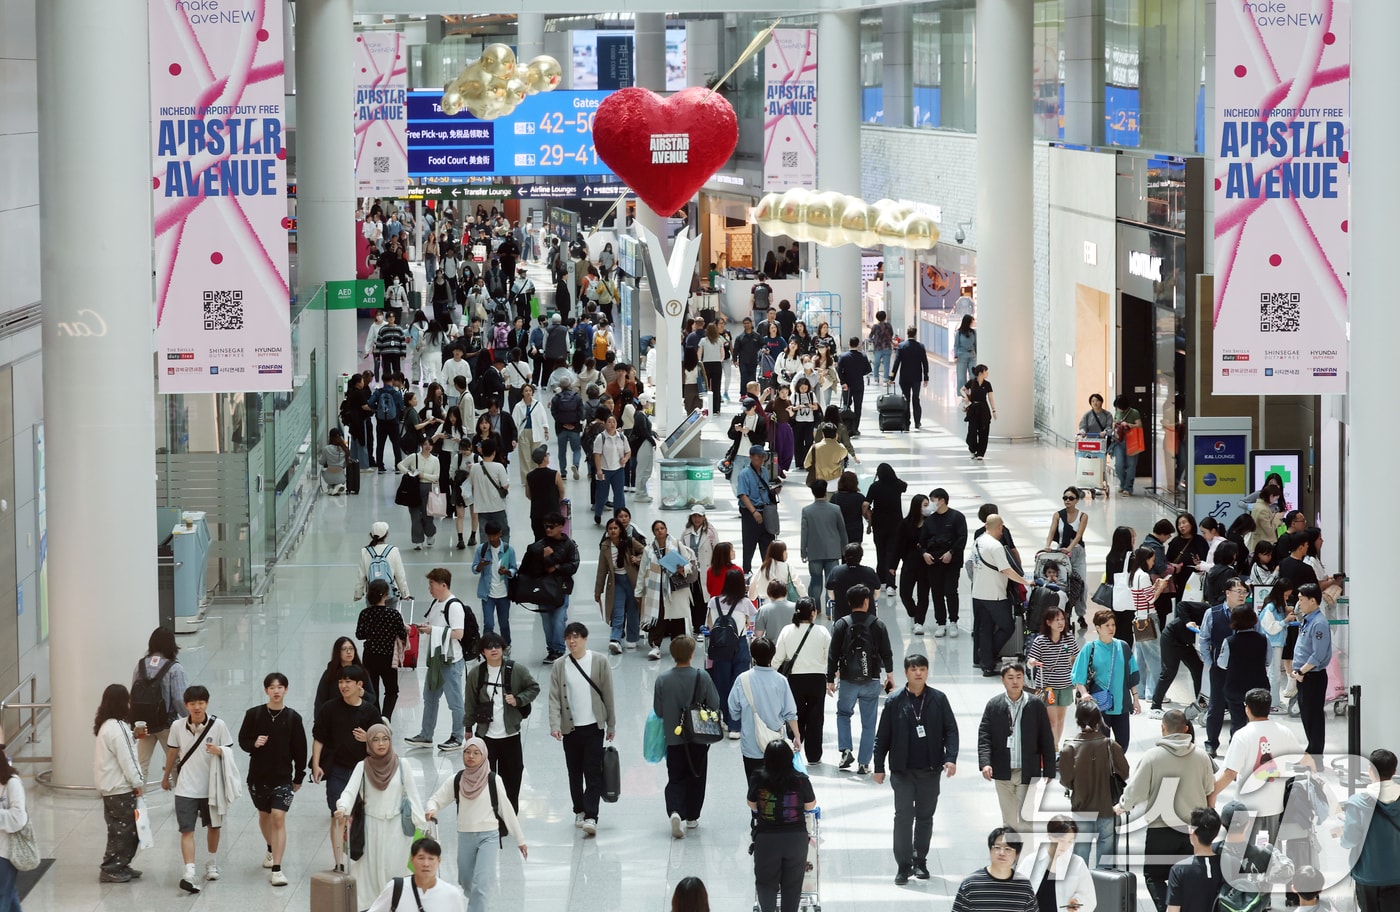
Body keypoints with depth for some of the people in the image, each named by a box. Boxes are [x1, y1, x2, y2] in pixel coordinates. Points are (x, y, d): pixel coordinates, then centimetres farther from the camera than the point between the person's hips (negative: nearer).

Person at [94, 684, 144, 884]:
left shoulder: (106, 726, 11)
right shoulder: (117, 728, -20)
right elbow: (126, 759, -19)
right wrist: (137, 782, -12)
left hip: (109, 787, 10)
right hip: (121, 788, -10)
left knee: (124, 829, 16)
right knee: (123, 830, -3)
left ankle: (120, 866, 22)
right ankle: (111, 869, 1)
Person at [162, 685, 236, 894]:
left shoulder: (218, 725, -11)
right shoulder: (178, 727, -7)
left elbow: (229, 753, -3)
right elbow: (172, 753, 8)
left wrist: (219, 751, -26)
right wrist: (166, 777, 19)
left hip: (211, 786, 1)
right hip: (185, 788, -1)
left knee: (213, 826, 18)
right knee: (187, 830, -11)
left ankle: (212, 863, 40)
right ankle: (189, 874, -19)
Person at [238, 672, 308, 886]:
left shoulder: (293, 718, -6)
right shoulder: (254, 714, -5)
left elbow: (300, 749, 2)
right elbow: (242, 740, 4)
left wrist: (299, 777, 5)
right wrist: (254, 744, -18)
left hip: (283, 777, -3)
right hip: (258, 776, 3)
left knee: (279, 818, -13)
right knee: (264, 815, 21)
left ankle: (276, 869, -15)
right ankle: (271, 850, 49)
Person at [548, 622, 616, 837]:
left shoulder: (599, 662, -1)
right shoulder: (559, 667, 3)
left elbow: (608, 694, 3)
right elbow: (554, 698, 0)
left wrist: (611, 725, 5)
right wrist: (555, 725, -14)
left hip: (593, 726, -2)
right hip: (570, 728, 2)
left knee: (593, 773, -8)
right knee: (574, 773, 11)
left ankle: (591, 817, -12)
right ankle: (579, 811, 26)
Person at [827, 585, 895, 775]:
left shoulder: (841, 625, -5)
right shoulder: (878, 625, -4)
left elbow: (833, 654, -4)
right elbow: (886, 654, 1)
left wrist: (830, 679, 5)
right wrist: (890, 675, 16)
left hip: (848, 681, 0)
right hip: (871, 681, 0)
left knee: (843, 714, 22)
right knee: (868, 723, 8)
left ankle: (845, 750, 4)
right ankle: (864, 763, 7)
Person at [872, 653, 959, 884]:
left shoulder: (938, 699, 2)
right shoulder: (895, 701, -1)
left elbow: (951, 730, 3)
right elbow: (882, 736, 3)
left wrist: (951, 758, -10)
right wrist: (879, 766, 3)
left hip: (930, 770, 2)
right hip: (902, 770, -2)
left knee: (925, 816, 11)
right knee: (903, 815, -8)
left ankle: (920, 861, 23)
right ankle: (903, 865, -4)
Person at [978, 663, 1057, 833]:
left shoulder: (1036, 706, -2)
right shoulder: (994, 705, 2)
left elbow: (1047, 741, 0)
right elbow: (984, 736, -1)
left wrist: (1049, 772, -2)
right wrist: (985, 763, -16)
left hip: (1028, 773, -2)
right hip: (1003, 773, 2)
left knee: (1025, 819, -8)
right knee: (1009, 819, 10)